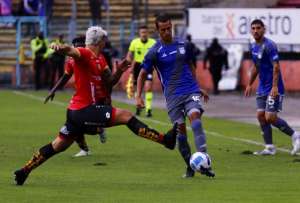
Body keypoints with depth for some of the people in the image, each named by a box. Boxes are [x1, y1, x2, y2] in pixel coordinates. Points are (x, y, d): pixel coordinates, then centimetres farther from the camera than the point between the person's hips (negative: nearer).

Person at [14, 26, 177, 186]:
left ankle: (24, 171, 20)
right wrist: (60, 48, -57)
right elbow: (71, 51, -34)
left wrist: (119, 71, 1)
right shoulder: (84, 54, -12)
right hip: (84, 110, -10)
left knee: (58, 145, 15)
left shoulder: (100, 59, 16)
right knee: (126, 116, -11)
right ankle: (165, 139, -11)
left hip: (77, 111, 10)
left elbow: (109, 82, 21)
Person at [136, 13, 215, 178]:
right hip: (173, 96, -1)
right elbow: (142, 75, 4)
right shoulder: (154, 52, -1)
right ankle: (190, 167, 13)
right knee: (180, 130, -4)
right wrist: (138, 97, -7)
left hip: (191, 91, 1)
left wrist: (198, 87, 24)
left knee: (195, 118, -22)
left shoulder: (183, 45, 10)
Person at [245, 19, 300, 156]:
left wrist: (275, 87, -28)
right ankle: (269, 148, 6)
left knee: (270, 118, -11)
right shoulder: (253, 47, 10)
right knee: (260, 115, 2)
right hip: (262, 88, 8)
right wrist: (250, 84, 24)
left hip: (273, 88, -8)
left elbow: (276, 67, -22)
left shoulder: (269, 46, -17)